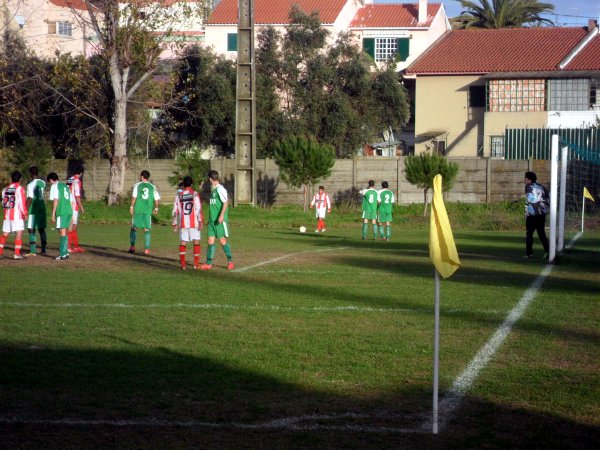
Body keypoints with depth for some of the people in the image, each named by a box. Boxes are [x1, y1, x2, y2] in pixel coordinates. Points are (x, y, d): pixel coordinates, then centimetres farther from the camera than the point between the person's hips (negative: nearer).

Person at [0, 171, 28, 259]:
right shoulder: (19, 188, -7)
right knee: (19, 233, -7)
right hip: (17, 215, -6)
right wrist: (24, 213, -5)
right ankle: (17, 253, -15)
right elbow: (22, 202, -11)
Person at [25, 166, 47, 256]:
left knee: (31, 230, -3)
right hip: (42, 208, 6)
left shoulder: (30, 185, -14)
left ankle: (32, 251, -8)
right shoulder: (42, 183, 6)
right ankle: (43, 250, 14)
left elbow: (30, 199, -18)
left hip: (33, 210, -6)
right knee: (42, 229, 13)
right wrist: (38, 177, 23)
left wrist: (26, 211, -14)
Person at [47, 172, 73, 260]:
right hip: (69, 211, 7)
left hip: (61, 212, -7)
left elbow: (55, 200, -8)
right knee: (65, 232, 14)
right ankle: (65, 252, 15)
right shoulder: (65, 186, 22)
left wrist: (53, 214, -7)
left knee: (62, 232, -6)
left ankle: (63, 254, -8)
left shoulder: (54, 186, 1)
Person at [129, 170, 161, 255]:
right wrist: (156, 208, 17)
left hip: (137, 210, -2)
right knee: (147, 229, 5)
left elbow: (134, 197, -8)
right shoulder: (152, 187, 8)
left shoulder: (137, 185, 0)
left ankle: (132, 246, 2)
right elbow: (157, 198, 6)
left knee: (134, 228, 8)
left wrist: (131, 206, -4)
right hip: (148, 211, 2)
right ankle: (147, 249, 1)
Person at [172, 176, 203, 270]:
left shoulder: (179, 195, 6)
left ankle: (183, 264, -3)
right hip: (194, 223, -2)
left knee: (182, 243, 7)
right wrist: (200, 221, -11)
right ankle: (196, 264, -1)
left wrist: (175, 224, 12)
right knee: (196, 242, 5)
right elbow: (198, 208, -11)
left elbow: (175, 210, 7)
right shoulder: (194, 194, -2)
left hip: (182, 223, 2)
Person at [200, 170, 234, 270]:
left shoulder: (220, 189, -11)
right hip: (212, 220, 8)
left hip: (220, 220, -8)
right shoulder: (213, 189, 16)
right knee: (210, 241, 4)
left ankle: (230, 261, 7)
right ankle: (209, 263, 6)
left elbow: (226, 203, -17)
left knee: (222, 240, -4)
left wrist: (221, 215, -25)